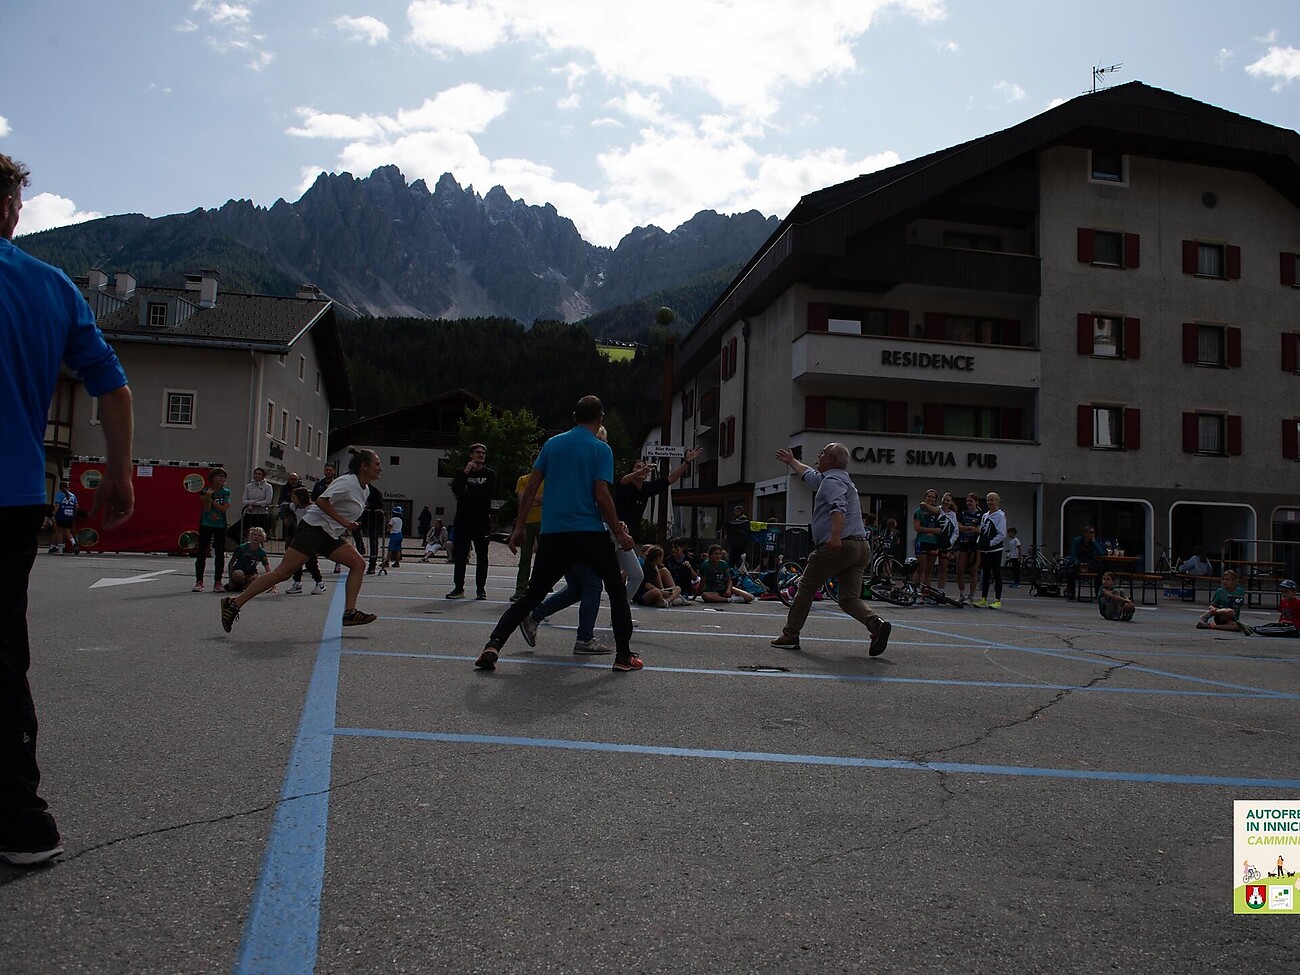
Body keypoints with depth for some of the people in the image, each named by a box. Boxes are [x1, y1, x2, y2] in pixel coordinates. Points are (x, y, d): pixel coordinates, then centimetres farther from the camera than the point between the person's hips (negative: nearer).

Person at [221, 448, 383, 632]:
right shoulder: (348, 482, -15)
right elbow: (321, 501, -23)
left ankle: (350, 612, -9)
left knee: (358, 563, -6)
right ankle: (234, 603, -4)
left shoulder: (362, 489, 14)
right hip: (313, 528, -9)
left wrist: (347, 527, 11)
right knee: (283, 572, -11)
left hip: (330, 535, 9)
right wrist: (342, 521, -22)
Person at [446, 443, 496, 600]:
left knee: (482, 555, 0)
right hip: (462, 520, 1)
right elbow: (456, 489, -8)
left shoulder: (490, 474, 7)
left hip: (482, 521, -1)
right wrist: (466, 472, -14)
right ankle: (458, 588, 6)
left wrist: (469, 490, -5)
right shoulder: (461, 473, 11)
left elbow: (490, 494, -9)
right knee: (459, 555, 1)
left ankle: (481, 589, 5)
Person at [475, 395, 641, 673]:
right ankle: (623, 656, 9)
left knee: (532, 595, 13)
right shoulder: (601, 449, -2)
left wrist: (519, 527, 11)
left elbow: (531, 487, 7)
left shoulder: (552, 444, 10)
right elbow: (602, 496, -10)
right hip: (591, 533, -3)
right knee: (617, 590, 14)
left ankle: (493, 646, -2)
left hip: (552, 533, 4)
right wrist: (620, 533, -2)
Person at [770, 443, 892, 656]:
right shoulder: (839, 479, 27)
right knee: (849, 598, 3)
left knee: (806, 588, 6)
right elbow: (809, 475, 46)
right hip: (861, 548, 9)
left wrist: (835, 536, -38)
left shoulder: (832, 480, -4)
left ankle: (790, 636, 13)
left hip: (836, 546, -9)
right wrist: (791, 461, 59)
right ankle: (876, 624, -23)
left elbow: (838, 508, -24)